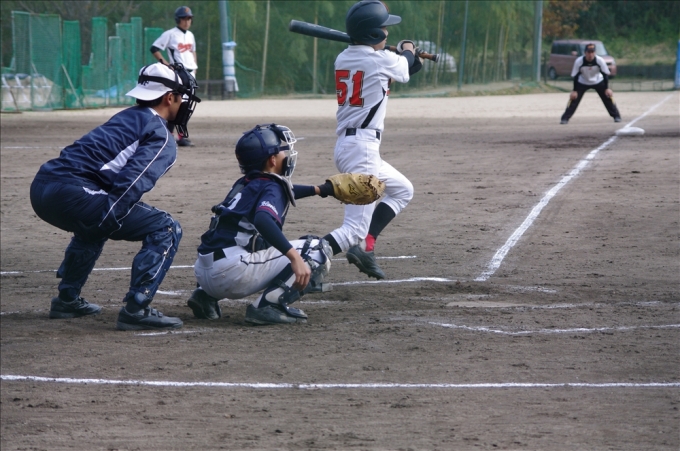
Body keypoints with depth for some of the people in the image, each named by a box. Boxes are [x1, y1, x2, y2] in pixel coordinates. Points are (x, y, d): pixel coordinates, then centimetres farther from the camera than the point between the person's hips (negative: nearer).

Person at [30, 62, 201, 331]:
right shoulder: (161, 136, 2)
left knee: (93, 224, 41)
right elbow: (131, 184, -14)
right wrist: (108, 222, -13)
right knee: (166, 229, -3)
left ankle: (67, 300, 41)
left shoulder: (125, 118, 29)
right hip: (73, 193, -9)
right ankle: (136, 309, -10)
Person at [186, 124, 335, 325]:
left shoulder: (245, 184, 23)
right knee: (318, 250, -3)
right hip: (233, 271, -8)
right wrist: (294, 257, -33)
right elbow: (263, 220, -25)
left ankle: (206, 296, 17)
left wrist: (319, 190, 55)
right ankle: (270, 304, -16)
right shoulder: (271, 187, -2)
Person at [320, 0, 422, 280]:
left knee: (402, 191, 27)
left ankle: (364, 246, 13)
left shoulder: (343, 59, 9)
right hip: (363, 149, -9)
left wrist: (407, 59, 26)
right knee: (354, 230, -11)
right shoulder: (381, 60, -11)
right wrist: (408, 51, 33)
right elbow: (403, 70, 13)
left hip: (344, 144, 9)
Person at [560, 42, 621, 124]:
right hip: (583, 83, -1)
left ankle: (616, 116, 6)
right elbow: (575, 76, -18)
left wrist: (607, 88, -20)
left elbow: (605, 74, -16)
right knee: (574, 99, -12)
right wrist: (574, 90, -19)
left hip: (598, 82, 1)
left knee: (608, 97, -7)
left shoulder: (600, 60, -26)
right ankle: (565, 118, -6)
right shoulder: (579, 61, -27)